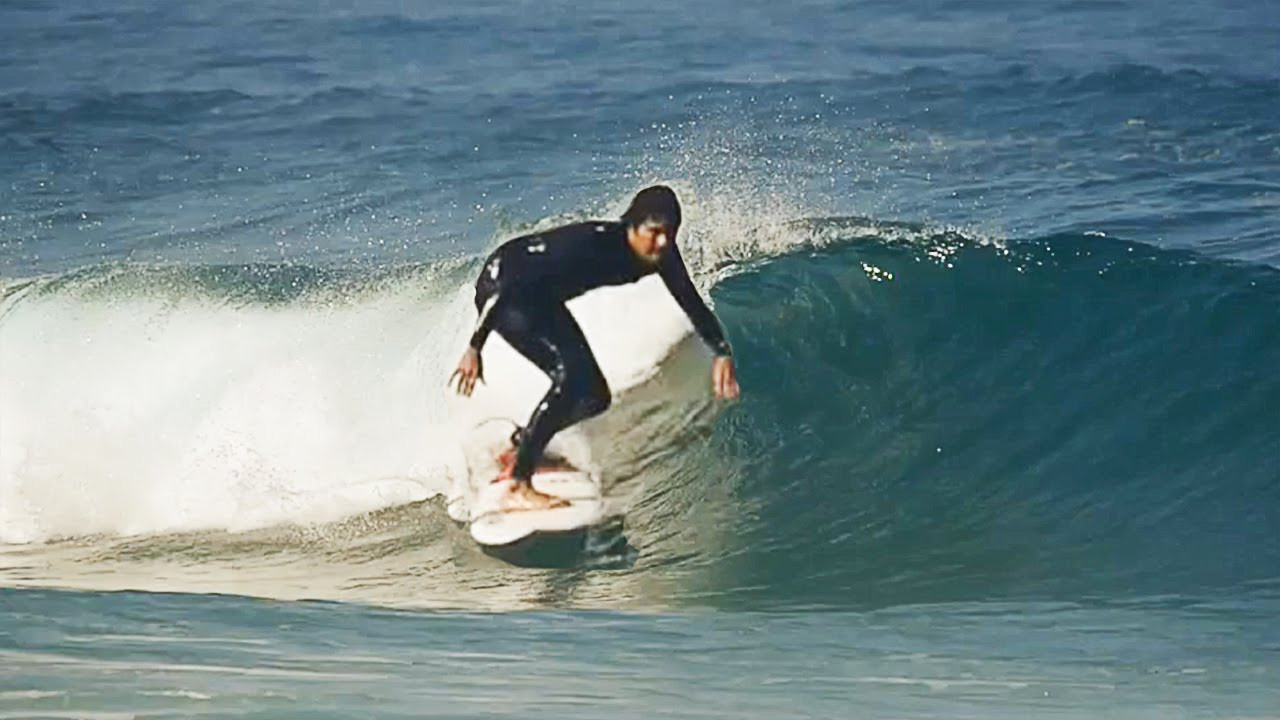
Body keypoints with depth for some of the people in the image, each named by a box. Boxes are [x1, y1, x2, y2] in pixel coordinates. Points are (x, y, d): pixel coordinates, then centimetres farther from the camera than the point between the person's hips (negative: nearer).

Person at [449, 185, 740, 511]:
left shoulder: (661, 255, -13)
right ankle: (519, 488, -25)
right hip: (501, 286, -9)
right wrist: (475, 348, -28)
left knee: (594, 396, 3)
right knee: (572, 373, -27)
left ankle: (520, 451, 23)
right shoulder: (591, 243, -34)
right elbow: (511, 287, -30)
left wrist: (722, 353, -16)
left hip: (541, 299, 9)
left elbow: (692, 304, 0)